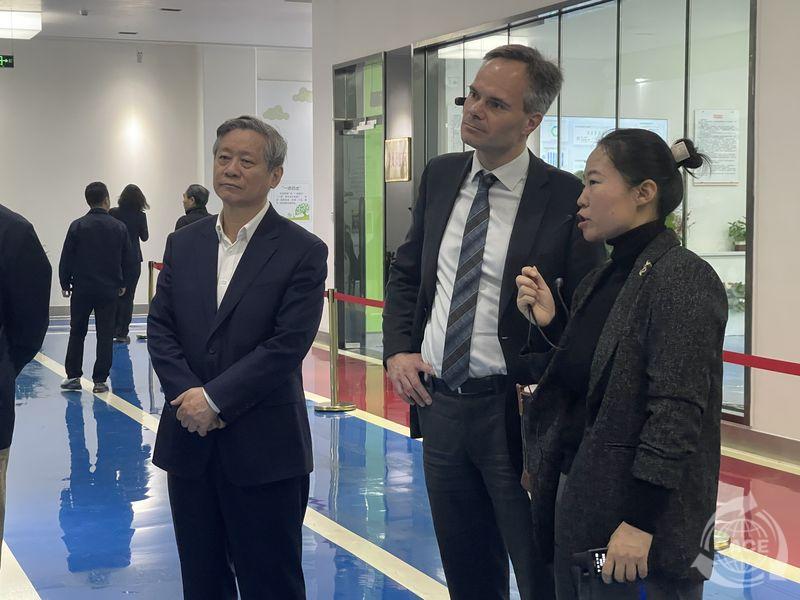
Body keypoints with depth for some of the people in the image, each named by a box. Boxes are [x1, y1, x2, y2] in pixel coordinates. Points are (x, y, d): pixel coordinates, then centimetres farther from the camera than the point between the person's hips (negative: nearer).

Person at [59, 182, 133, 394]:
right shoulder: (119, 227, -2)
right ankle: (100, 380, 3)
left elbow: (66, 259, -3)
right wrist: (122, 283, 19)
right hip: (109, 290, 0)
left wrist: (65, 284, 9)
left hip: (81, 289, 0)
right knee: (105, 335, 4)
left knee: (77, 332, 12)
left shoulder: (77, 226, -6)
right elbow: (127, 260, 4)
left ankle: (73, 376, 13)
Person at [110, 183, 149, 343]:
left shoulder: (113, 213, -6)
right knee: (127, 296, 4)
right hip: (133, 259, -1)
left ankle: (112, 330, 17)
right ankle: (122, 333, 3)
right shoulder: (140, 216, -8)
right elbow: (144, 237, 4)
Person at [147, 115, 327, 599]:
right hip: (190, 442, 5)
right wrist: (188, 396, -11)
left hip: (264, 450, -5)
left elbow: (288, 345, -14)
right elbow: (161, 329, 4)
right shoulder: (184, 243, 9)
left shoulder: (303, 251, -7)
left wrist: (215, 399, -16)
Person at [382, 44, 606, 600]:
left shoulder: (566, 197, -12)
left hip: (513, 411, -5)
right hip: (439, 404, 6)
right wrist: (398, 350, 2)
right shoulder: (440, 176, 5)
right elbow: (405, 272, 16)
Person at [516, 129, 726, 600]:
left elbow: (678, 412, -20)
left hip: (642, 520, -8)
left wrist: (641, 522, -22)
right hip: (575, 509, 8)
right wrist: (546, 325, 1)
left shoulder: (683, 278, -14)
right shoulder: (598, 282, 12)